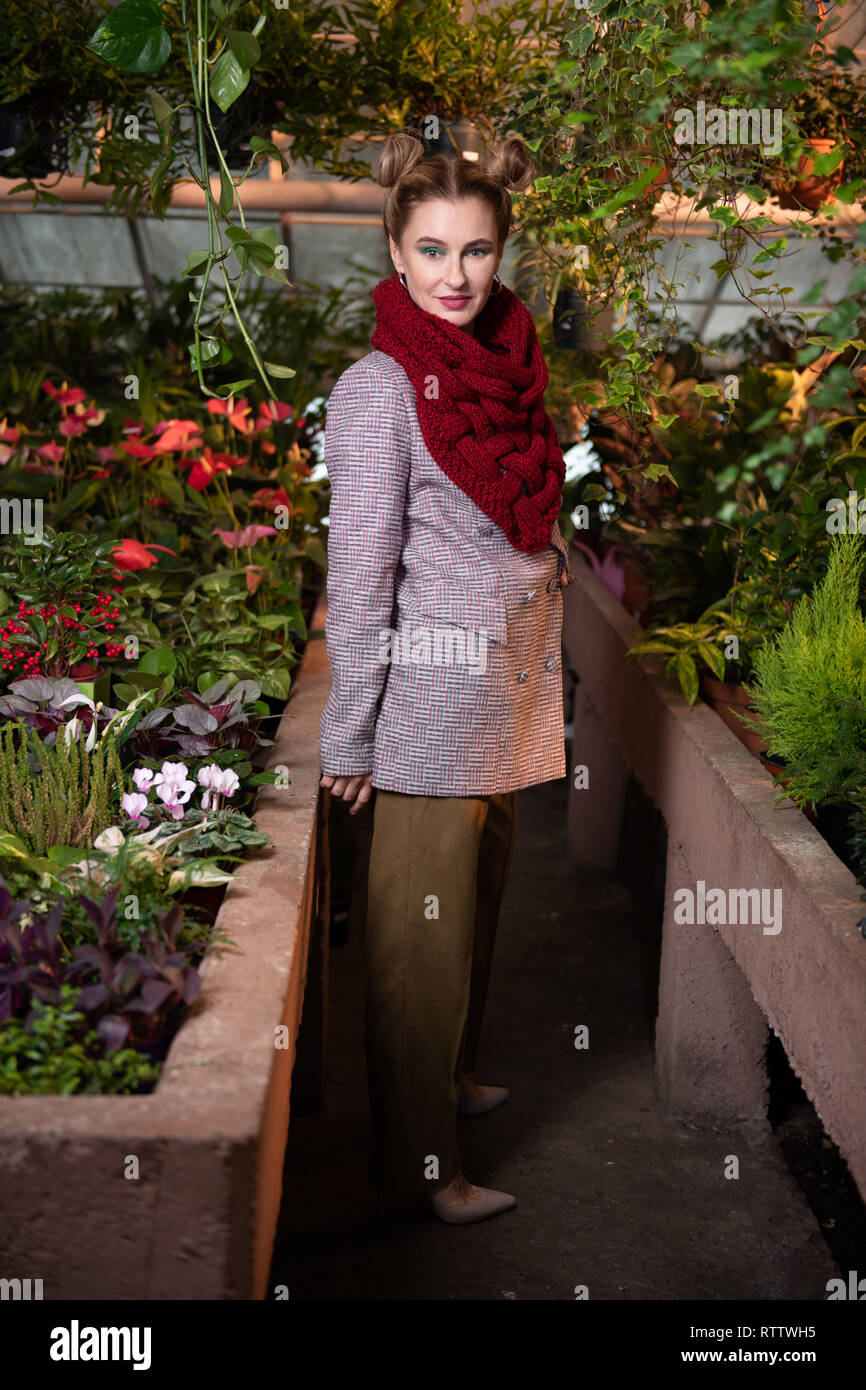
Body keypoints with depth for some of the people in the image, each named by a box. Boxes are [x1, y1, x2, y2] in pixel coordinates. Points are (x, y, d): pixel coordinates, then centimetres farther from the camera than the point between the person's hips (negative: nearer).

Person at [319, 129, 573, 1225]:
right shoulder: (378, 391, -15)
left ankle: (452, 1080, 41)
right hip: (434, 700, -8)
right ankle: (418, 1168, 13)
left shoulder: (508, 364, 8)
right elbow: (358, 576, -15)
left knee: (478, 907, 21)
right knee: (423, 938, 1)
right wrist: (348, 738, -13)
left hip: (508, 698, 8)